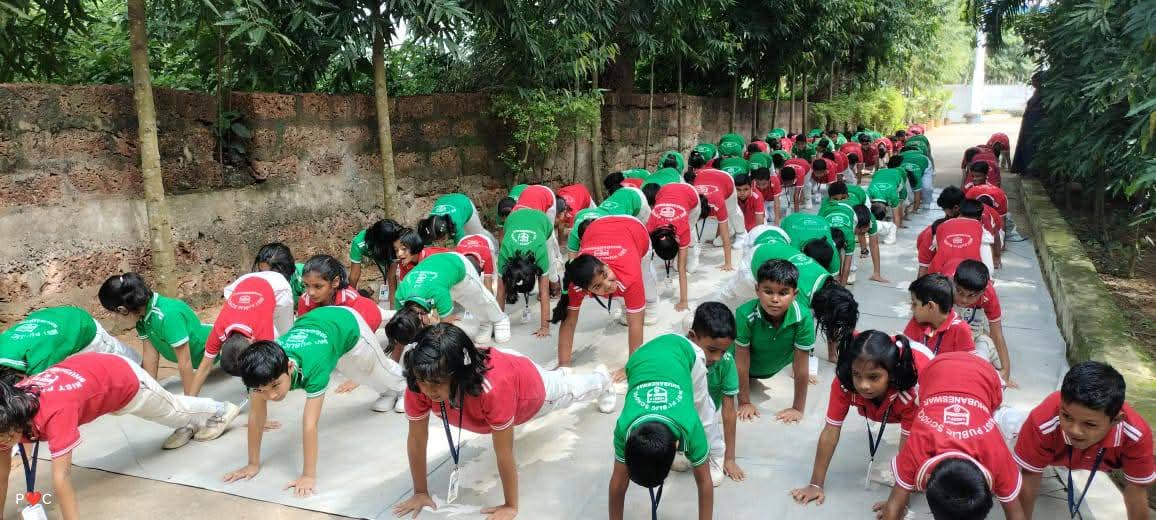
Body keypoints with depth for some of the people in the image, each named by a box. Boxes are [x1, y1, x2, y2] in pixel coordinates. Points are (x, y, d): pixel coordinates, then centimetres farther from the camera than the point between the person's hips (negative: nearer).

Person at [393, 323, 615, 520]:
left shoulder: (492, 386, -52)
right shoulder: (419, 384, -39)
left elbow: (504, 454, -40)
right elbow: (416, 440, -25)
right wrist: (420, 492, -18)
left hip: (529, 381, -4)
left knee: (570, 391, 30)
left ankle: (602, 380, 64)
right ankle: (561, 374, 72)